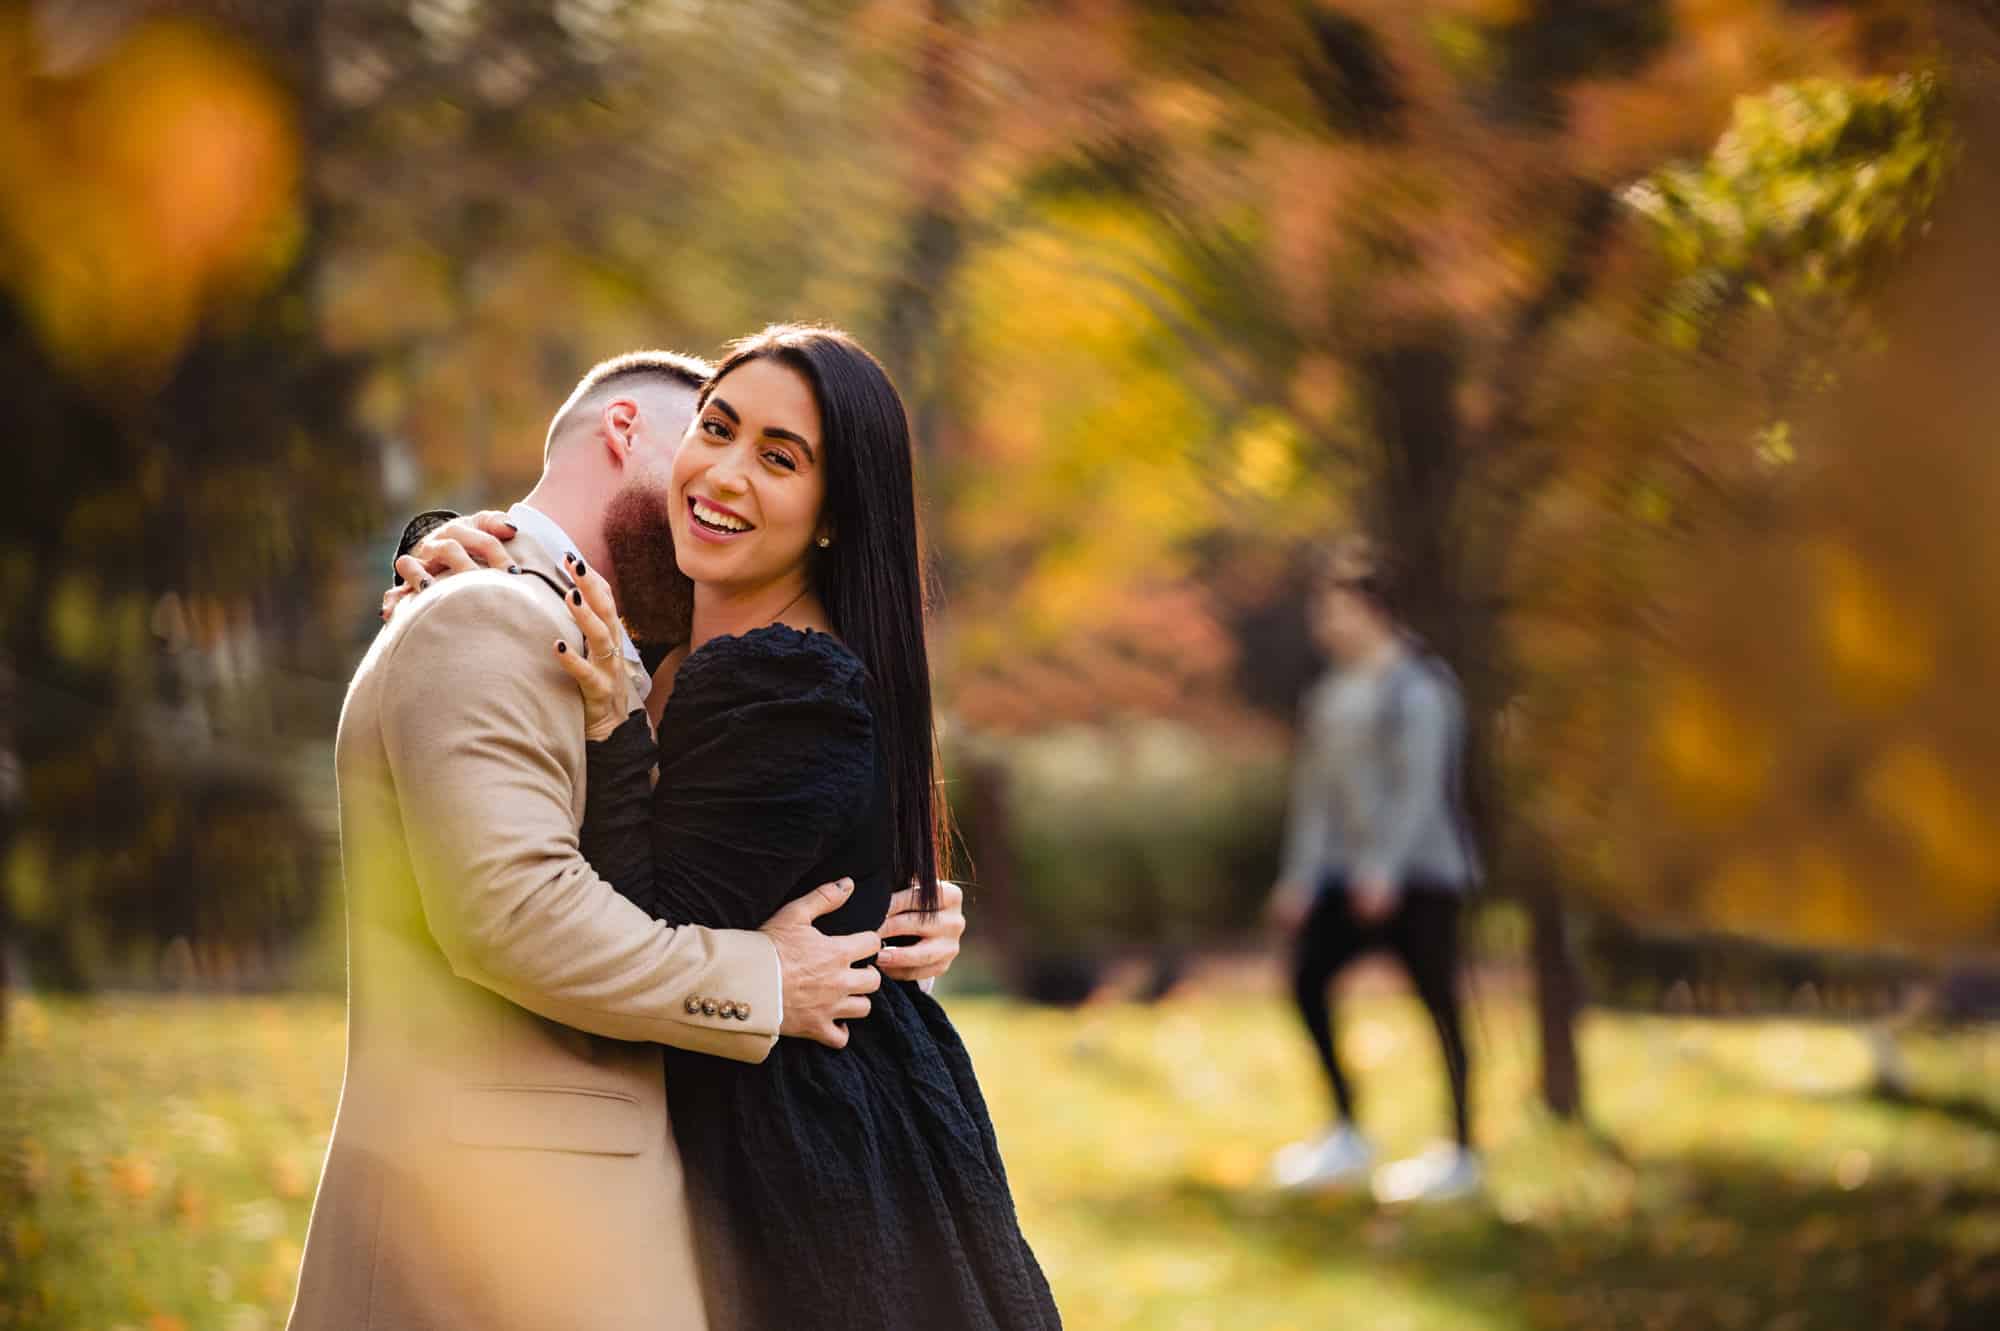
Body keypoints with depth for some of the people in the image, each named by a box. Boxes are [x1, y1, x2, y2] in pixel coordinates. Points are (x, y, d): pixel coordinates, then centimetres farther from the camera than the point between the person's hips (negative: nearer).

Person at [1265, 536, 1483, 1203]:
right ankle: (1345, 1134, 6)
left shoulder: (1416, 686, -8)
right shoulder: (1330, 693, 15)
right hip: (1351, 873, 7)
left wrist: (1383, 870, -23)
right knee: (1308, 977, -4)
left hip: (1417, 873, -7)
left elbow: (1419, 783, -15)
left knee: (1437, 1000, -4)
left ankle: (1461, 1153, 4)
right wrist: (1300, 877, 11)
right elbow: (1315, 788, 16)